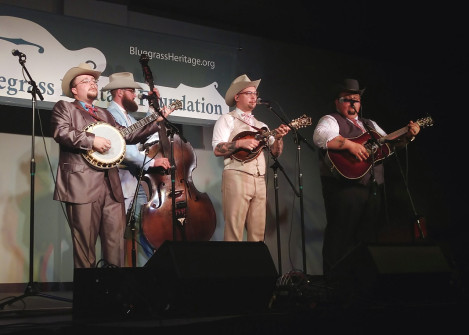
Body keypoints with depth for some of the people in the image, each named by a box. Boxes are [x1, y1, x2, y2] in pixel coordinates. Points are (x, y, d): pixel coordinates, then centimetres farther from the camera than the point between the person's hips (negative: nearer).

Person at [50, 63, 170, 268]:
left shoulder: (104, 114, 28)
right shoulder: (64, 107, 10)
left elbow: (127, 136, 22)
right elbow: (61, 133, -7)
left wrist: (157, 121, 17)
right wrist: (92, 140, -15)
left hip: (111, 183, 6)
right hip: (82, 184, -6)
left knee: (117, 239, 1)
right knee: (85, 241, -6)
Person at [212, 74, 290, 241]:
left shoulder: (261, 125, 24)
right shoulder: (228, 119, 7)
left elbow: (276, 152, 15)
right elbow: (217, 150, -5)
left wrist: (278, 138, -3)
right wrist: (240, 143, -16)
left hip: (260, 181, 5)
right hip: (236, 176, -5)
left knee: (258, 235, 1)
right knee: (234, 233, -9)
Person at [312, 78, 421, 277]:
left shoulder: (370, 125, 26)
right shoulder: (331, 120, 1)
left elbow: (389, 145, 27)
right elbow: (320, 136, -21)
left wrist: (407, 136, 10)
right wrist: (350, 144, -26)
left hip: (374, 190, 8)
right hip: (345, 188, -8)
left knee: (369, 237, 11)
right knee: (341, 238, -9)